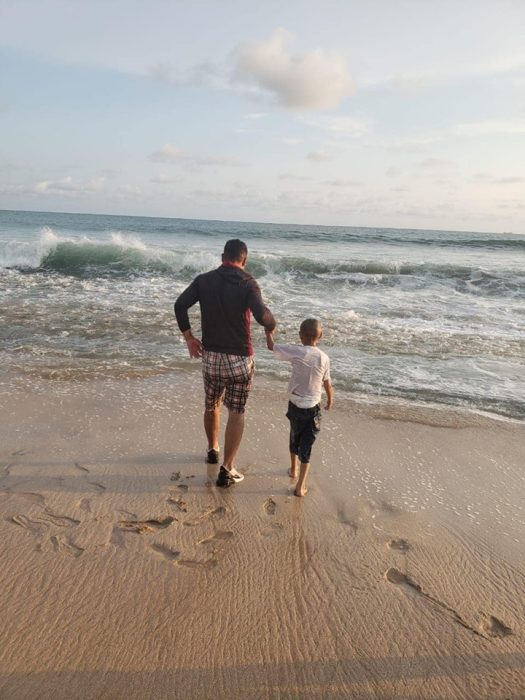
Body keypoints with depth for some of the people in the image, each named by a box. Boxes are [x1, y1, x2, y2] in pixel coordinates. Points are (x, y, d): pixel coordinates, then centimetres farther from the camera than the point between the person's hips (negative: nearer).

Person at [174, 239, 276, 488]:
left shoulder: (204, 280, 1)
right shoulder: (247, 283, -11)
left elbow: (180, 305, -6)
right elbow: (262, 316, -24)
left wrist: (188, 337, 2)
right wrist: (271, 326, -2)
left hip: (210, 355, 4)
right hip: (239, 358, -4)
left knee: (212, 405, 23)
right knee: (236, 413, 6)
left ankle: (213, 450, 44)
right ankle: (226, 470, 7)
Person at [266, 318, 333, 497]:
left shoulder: (296, 352, -14)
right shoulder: (324, 358, -9)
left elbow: (271, 346, -6)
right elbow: (327, 383, 2)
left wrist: (268, 330, 11)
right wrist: (330, 400, 20)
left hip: (295, 404, 1)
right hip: (313, 408, -1)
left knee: (295, 437, 24)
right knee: (306, 445, 5)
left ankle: (293, 469, 46)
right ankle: (300, 486, 3)